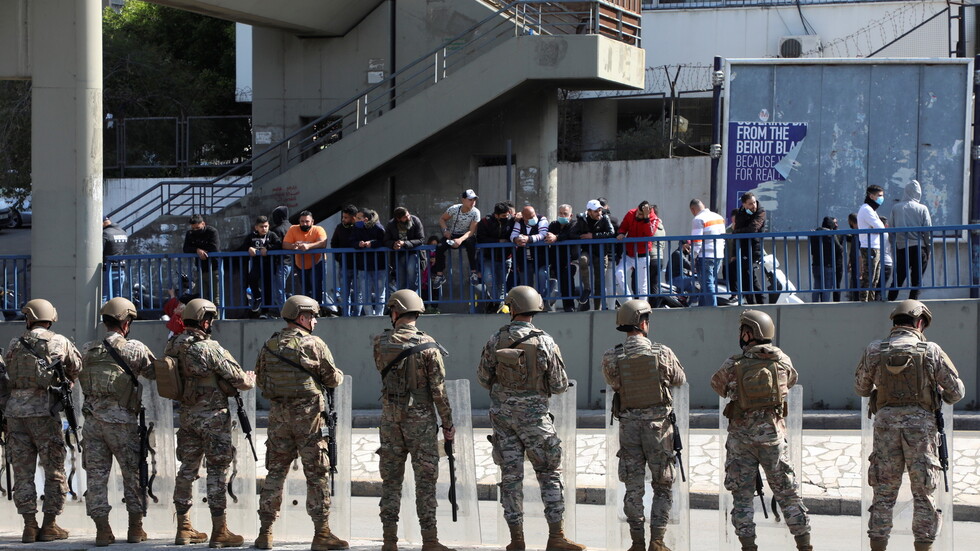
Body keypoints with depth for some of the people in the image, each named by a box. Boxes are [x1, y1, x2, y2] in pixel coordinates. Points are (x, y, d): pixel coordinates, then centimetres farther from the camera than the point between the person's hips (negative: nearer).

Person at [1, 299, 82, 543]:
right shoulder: (60, 343, 1)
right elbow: (76, 368, 15)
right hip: (44, 411, -2)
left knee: (22, 472, 6)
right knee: (54, 471, 6)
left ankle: (29, 526, 4)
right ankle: (50, 525, 3)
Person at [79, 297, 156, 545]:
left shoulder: (88, 351, 7)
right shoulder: (134, 349, -5)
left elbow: (81, 379, 11)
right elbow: (156, 372, 1)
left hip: (93, 420, 3)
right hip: (122, 420, -3)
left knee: (96, 474, 5)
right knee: (133, 474, 9)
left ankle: (102, 530, 2)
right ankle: (136, 529, 12)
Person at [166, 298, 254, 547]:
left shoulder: (174, 347, 2)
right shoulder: (209, 348, -17)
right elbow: (238, 379, -13)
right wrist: (250, 379, 11)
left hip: (187, 415, 7)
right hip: (213, 417, -7)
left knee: (187, 469, 13)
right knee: (217, 471, -2)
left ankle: (183, 529, 17)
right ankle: (219, 531, 0)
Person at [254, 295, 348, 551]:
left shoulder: (269, 346, 6)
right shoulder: (314, 345, -8)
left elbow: (260, 380, 13)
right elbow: (333, 379, -3)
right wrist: (339, 375, 19)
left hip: (278, 414, 4)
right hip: (308, 414, -4)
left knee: (275, 472, 10)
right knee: (316, 473, 1)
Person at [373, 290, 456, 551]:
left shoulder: (381, 344, -2)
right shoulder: (428, 346, -10)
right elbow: (438, 389, -10)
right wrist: (448, 423, -1)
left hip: (391, 417, 3)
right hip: (421, 417, -3)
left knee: (391, 478, 9)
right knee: (425, 479, 2)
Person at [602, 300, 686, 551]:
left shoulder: (611, 358, -8)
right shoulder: (662, 353, -10)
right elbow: (679, 379, 8)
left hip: (628, 425, 1)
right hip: (658, 425, -1)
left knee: (633, 487, 9)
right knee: (662, 486, 8)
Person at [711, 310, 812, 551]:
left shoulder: (734, 365, -10)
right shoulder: (782, 361, -3)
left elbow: (718, 385, 8)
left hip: (741, 435, -2)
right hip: (773, 432, 2)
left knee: (742, 493, 7)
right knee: (786, 490, 8)